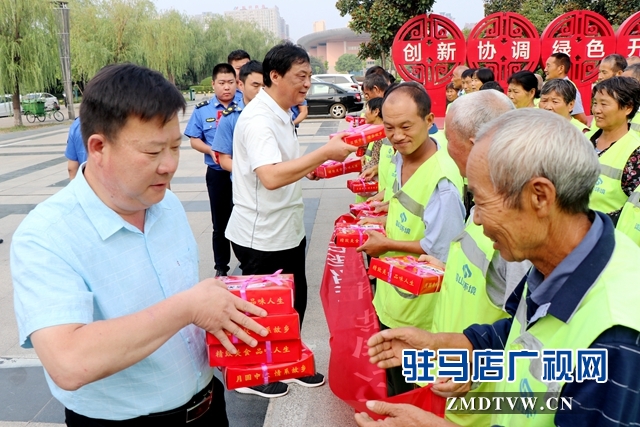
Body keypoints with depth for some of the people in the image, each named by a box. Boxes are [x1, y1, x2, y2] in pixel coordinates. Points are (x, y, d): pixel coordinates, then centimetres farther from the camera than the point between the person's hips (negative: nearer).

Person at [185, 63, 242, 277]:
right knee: (220, 222, 11)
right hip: (217, 173, 1)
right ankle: (221, 267, 25)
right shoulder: (202, 110, 2)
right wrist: (211, 151, -14)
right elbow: (194, 140, 4)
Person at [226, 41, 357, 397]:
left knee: (294, 302, 20)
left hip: (288, 231, 9)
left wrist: (310, 168, 7)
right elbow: (270, 177, -36)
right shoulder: (258, 119, -22)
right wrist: (325, 152, -34)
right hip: (261, 237, -9)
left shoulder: (281, 115, 10)